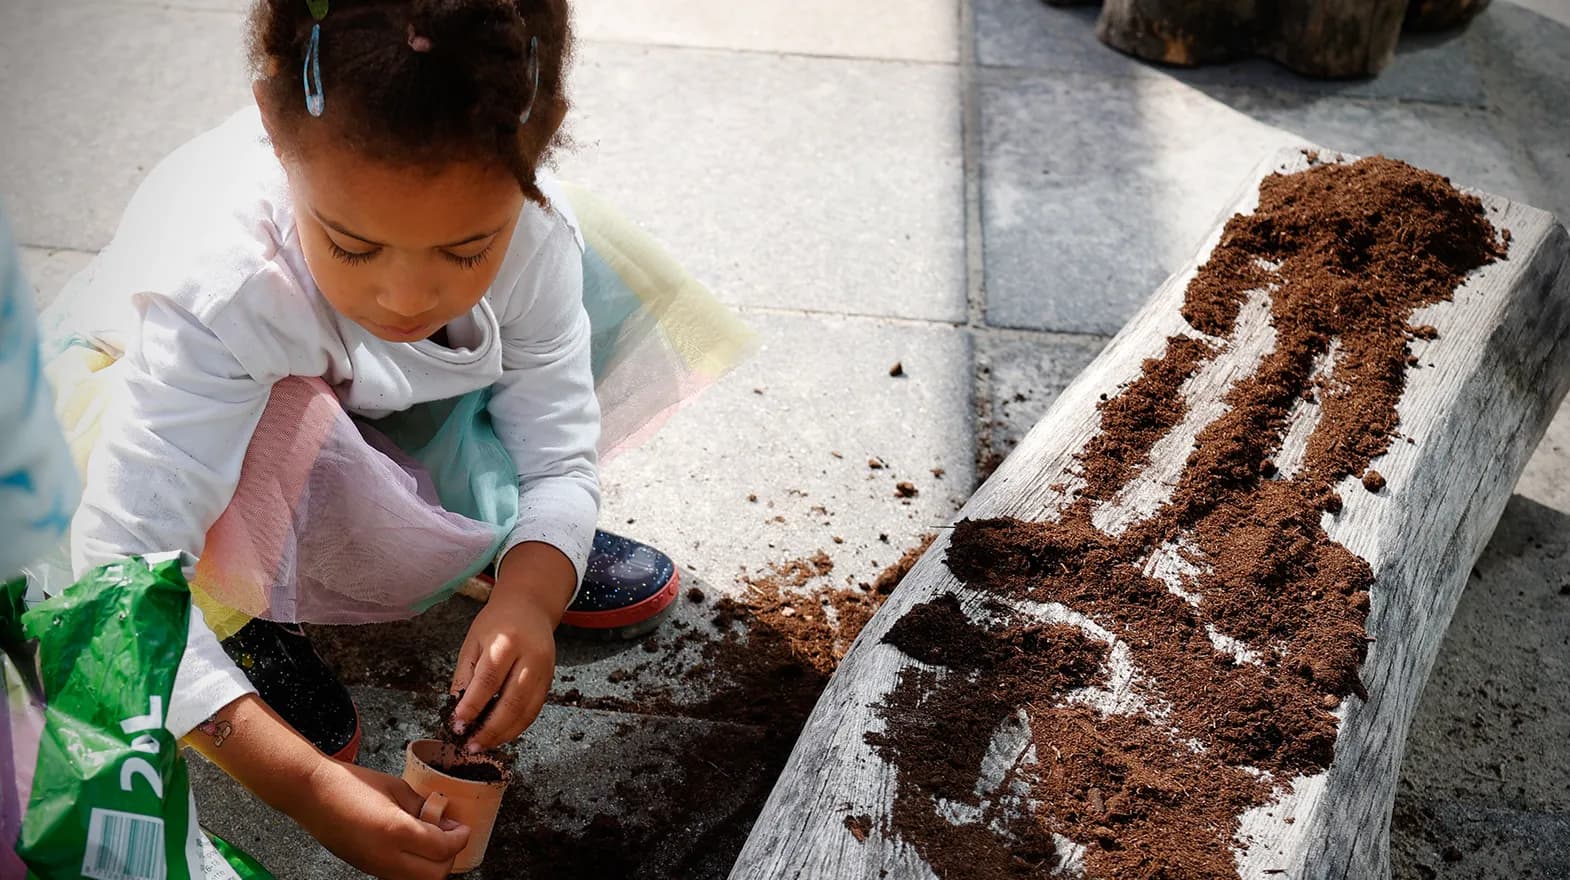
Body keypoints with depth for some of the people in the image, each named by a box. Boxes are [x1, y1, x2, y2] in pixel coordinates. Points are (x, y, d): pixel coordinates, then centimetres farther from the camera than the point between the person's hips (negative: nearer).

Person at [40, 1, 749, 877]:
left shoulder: (528, 228, -31)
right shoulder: (221, 289, -43)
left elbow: (556, 459, -21)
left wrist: (527, 598, -43)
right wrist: (308, 787, -49)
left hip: (366, 399, 4)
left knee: (589, 274, -15)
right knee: (277, 430, -40)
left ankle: (494, 535, 3)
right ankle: (240, 613, -6)